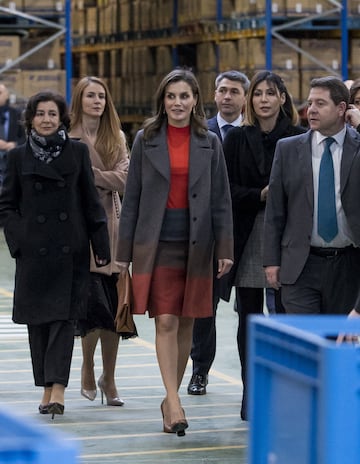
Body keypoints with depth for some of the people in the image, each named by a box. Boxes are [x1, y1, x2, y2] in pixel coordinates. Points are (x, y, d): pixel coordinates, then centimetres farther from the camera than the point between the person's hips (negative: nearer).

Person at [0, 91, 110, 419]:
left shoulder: (78, 153, 4)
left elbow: (91, 202, 5)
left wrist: (101, 247, 1)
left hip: (70, 250, -1)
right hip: (33, 252, 1)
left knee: (64, 318, -8)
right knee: (38, 321, 5)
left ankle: (58, 387, -14)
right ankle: (48, 388, 14)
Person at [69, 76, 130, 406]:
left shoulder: (117, 138, 11)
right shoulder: (67, 137, -2)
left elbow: (122, 179, -3)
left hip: (111, 228, 4)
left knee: (115, 311, 3)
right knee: (96, 307, -11)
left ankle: (108, 379, 17)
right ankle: (87, 369, 14)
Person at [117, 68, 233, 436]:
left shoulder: (209, 144, 6)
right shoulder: (146, 141, 3)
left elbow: (221, 200, 6)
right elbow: (132, 198, 4)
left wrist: (224, 249, -1)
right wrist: (124, 252, 1)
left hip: (196, 243, 2)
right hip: (156, 243, -2)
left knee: (186, 325, 7)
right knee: (165, 323, -10)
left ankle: (171, 399, 18)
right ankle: (174, 403, -15)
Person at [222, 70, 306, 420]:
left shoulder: (298, 138, 3)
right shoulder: (236, 139, 8)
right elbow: (227, 190, 2)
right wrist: (261, 195, -11)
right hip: (247, 237, 1)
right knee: (249, 319, 5)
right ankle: (251, 395, 12)